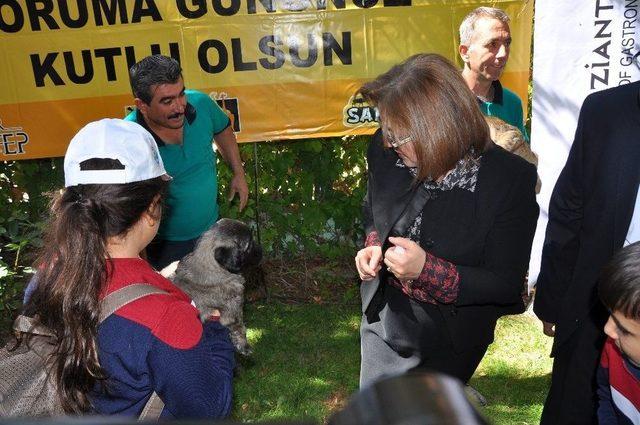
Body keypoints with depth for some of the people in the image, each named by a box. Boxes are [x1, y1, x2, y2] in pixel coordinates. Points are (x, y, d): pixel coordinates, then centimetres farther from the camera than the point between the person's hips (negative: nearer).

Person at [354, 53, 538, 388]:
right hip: (383, 319, 4)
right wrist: (373, 245, -14)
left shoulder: (511, 179, -25)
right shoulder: (385, 151, -14)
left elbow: (508, 285, -19)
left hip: (450, 337, -3)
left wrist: (427, 269, -31)